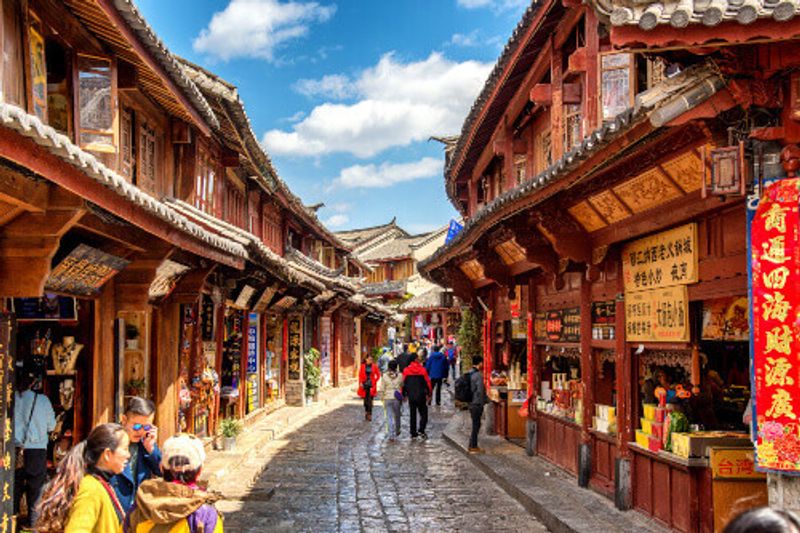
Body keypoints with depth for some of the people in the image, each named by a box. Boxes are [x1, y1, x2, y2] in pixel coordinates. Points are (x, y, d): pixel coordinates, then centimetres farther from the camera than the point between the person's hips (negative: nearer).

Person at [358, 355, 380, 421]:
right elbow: (360, 375, 5)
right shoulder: (362, 366, 2)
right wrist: (360, 383, -5)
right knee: (365, 399, 7)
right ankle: (366, 411, 28)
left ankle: (369, 414, -4)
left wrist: (375, 381, -1)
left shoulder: (374, 366, 0)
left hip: (371, 386, -1)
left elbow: (378, 375, 8)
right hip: (364, 385, 1)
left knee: (370, 400, -7)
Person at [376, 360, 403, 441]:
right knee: (397, 415, 20)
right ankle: (397, 431, 36)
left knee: (389, 417, 1)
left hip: (387, 398, -1)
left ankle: (391, 435, -6)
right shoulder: (400, 376, -5)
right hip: (397, 398, 1)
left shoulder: (384, 376, -7)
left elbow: (381, 389, -5)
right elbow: (402, 386, 5)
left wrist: (381, 397, 7)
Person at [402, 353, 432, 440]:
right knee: (423, 413, 8)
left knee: (412, 414, 11)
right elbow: (427, 382, -5)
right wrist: (428, 394, 5)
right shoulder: (422, 369, -8)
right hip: (421, 396, -2)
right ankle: (421, 430, -7)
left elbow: (403, 383, 1)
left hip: (411, 396, 2)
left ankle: (413, 433, 13)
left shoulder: (406, 371, -4)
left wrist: (404, 394, 13)